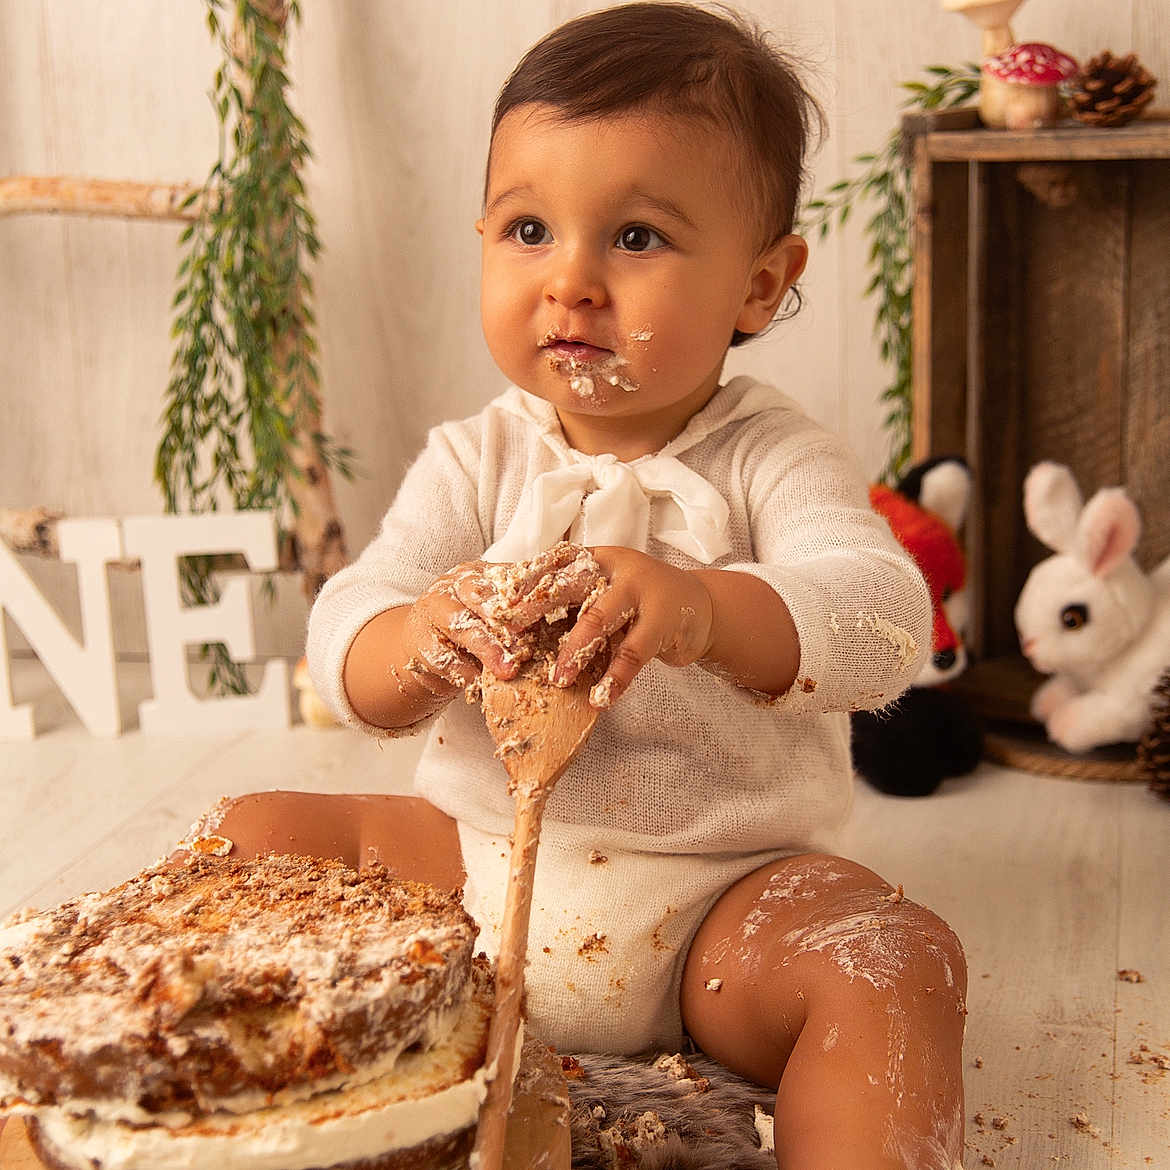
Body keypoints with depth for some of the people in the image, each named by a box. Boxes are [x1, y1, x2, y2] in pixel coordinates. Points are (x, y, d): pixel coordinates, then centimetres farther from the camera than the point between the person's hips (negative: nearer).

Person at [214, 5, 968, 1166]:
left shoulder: (772, 459, -7)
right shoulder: (474, 460, 1)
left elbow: (881, 620, -24)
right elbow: (341, 641, -8)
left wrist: (700, 609, -45)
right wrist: (423, 642, -34)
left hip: (721, 896, -3)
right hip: (477, 852, 3)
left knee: (897, 961, -28)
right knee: (250, 837, -8)